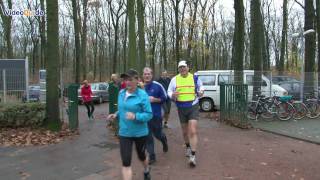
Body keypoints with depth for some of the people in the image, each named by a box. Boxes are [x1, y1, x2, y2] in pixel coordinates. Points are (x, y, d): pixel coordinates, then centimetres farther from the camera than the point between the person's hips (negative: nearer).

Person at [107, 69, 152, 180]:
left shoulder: (142, 95, -17)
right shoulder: (121, 93, 0)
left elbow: (149, 114, -17)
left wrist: (135, 116, -32)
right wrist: (116, 115, -3)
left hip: (140, 133, -3)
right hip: (124, 133, 3)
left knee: (141, 156, 23)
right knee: (125, 162, -3)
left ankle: (147, 171, 56)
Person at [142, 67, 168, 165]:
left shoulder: (158, 86, -7)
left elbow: (164, 98, -2)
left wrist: (154, 99, -16)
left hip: (156, 114, -2)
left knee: (157, 134, 10)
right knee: (148, 137, 5)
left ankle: (163, 138, 47)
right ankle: (151, 156, 16)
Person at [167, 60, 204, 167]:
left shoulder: (195, 78, 0)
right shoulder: (175, 79, 2)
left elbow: (200, 87, 13)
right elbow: (169, 91, 6)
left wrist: (200, 92, -10)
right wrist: (172, 95, -17)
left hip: (193, 107, -2)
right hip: (181, 108, 3)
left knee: (192, 131, -12)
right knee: (185, 131, 17)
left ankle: (193, 156, -8)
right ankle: (188, 147, 44)